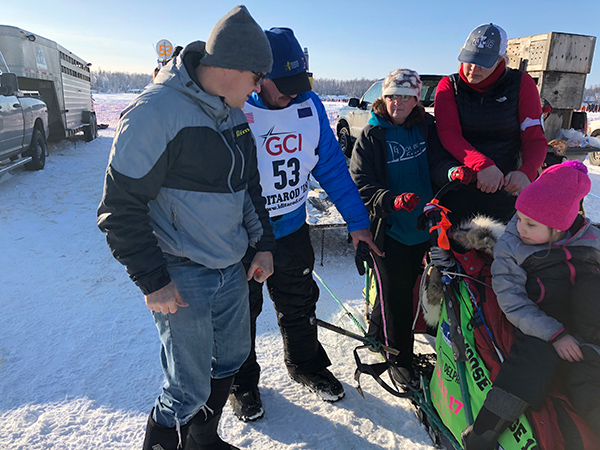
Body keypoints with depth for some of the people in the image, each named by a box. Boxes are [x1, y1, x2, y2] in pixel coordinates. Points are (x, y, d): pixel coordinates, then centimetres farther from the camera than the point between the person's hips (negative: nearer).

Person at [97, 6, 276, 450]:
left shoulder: (234, 114, 8)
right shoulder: (155, 111, -17)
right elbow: (120, 207, -16)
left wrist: (263, 243, 11)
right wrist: (153, 280, -15)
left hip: (232, 268, 8)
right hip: (182, 276, -8)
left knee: (231, 356, 21)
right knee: (189, 390, 2)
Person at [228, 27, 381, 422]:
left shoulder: (309, 104, -5)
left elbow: (332, 165, 1)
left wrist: (357, 221, 2)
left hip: (292, 229, 4)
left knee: (299, 306, 20)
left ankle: (306, 365, 46)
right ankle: (242, 382, 39)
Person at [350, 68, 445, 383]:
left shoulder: (426, 129, 6)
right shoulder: (371, 137, -4)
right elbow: (360, 183, -9)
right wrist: (391, 200, -26)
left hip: (423, 227, 5)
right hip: (389, 228, -4)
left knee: (408, 285, 18)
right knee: (396, 293, 4)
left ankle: (378, 333, 43)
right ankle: (400, 358, 22)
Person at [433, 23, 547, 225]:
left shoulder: (521, 84, 2)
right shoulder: (449, 86, 1)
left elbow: (535, 138, -2)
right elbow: (448, 133, -14)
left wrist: (526, 172, -24)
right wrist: (482, 165, -30)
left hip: (504, 190, 1)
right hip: (455, 192, 0)